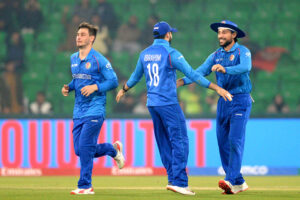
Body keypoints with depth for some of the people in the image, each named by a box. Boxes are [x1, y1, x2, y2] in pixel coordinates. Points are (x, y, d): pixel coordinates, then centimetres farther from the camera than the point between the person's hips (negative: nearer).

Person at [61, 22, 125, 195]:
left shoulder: (99, 60, -9)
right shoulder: (73, 59, 12)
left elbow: (114, 81, -8)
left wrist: (95, 87, -21)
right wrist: (68, 88, 6)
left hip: (95, 110, -7)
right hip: (79, 111, 7)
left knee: (85, 147, -13)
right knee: (79, 150, 5)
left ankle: (85, 186, -5)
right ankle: (113, 149, 29)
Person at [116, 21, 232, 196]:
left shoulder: (145, 54, 9)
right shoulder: (171, 54, -11)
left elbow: (136, 76, 23)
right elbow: (192, 74, -15)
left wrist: (124, 90, 42)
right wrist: (216, 88, -14)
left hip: (152, 104, 7)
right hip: (168, 103, -7)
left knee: (165, 143, 13)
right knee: (180, 141, -6)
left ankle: (173, 179, 14)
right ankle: (178, 181, -13)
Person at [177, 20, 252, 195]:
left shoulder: (243, 52, -5)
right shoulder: (216, 55, 13)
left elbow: (245, 67, -26)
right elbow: (200, 71, 1)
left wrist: (225, 69, -42)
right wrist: (182, 81, -17)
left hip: (241, 100, -6)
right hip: (223, 102, 7)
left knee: (235, 140, -16)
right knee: (223, 142, 3)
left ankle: (232, 180, -21)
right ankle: (238, 183, 8)